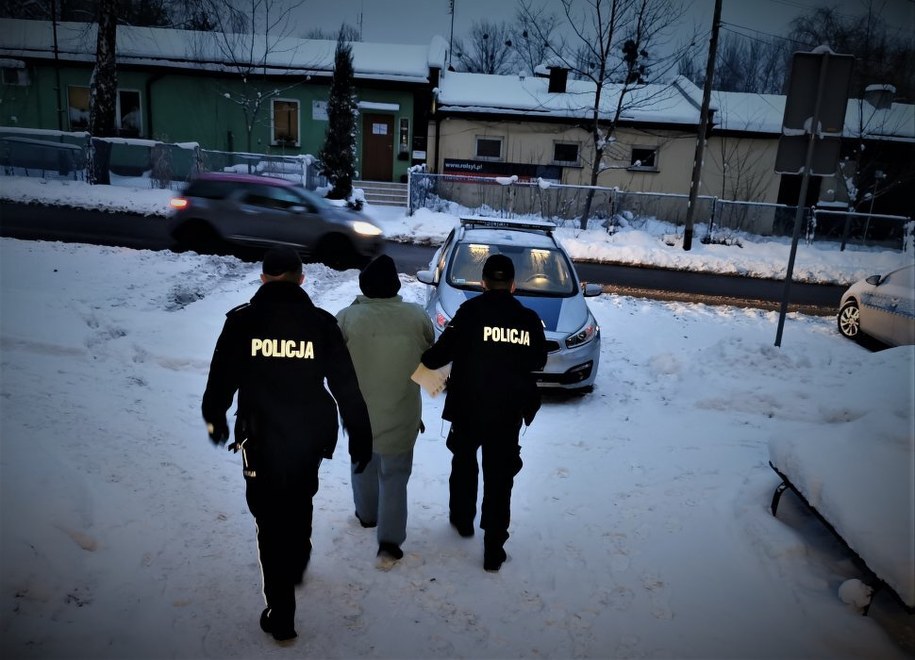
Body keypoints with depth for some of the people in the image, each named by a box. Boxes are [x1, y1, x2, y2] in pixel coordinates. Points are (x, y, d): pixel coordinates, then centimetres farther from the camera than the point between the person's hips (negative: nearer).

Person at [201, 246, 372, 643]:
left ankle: (281, 616, 14)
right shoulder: (321, 322, -4)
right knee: (300, 505, 27)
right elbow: (346, 386, -4)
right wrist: (360, 436, 3)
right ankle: (296, 568, 49)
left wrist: (215, 418, 19)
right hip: (310, 436, 2)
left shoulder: (242, 320, -6)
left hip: (262, 439, -2)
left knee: (271, 520, 9)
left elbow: (221, 378, -1)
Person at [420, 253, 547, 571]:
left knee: (463, 463, 24)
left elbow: (444, 350, -14)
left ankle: (462, 519, 40)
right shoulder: (529, 318, -1)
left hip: (469, 406, -1)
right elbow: (538, 361, 9)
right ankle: (494, 548, 11)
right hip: (509, 412, 2)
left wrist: (423, 361, 5)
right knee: (499, 478, 9)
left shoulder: (471, 310, -11)